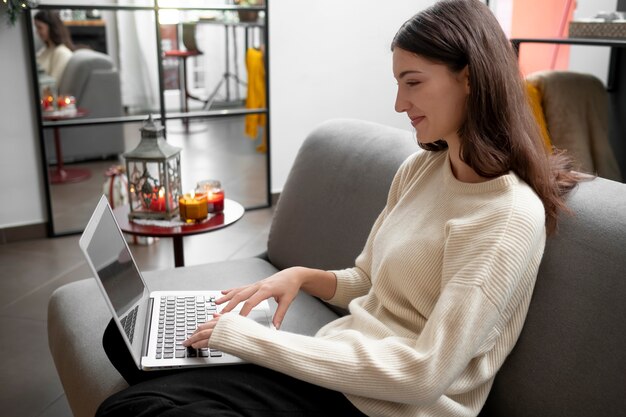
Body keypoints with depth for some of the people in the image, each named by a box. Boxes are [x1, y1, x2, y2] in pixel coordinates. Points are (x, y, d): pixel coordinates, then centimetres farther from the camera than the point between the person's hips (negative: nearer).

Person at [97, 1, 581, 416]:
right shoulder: (419, 168, 6)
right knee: (130, 333, 4)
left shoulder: (511, 215, -19)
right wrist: (303, 276, -6)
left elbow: (426, 374, -24)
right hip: (335, 365, 8)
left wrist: (253, 339, -22)